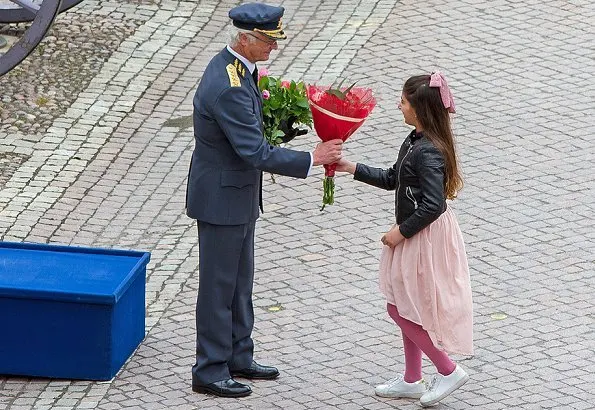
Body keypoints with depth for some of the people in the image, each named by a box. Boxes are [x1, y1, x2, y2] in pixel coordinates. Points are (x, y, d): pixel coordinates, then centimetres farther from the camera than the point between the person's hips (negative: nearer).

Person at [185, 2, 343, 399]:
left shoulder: (236, 67, 3)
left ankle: (238, 357, 32)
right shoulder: (228, 87, -30)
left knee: (240, 281, 20)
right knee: (219, 285, 1)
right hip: (221, 199, -10)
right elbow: (256, 153, -29)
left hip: (239, 193, 10)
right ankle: (210, 370, 11)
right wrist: (312, 159, -23)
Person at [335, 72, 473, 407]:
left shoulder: (428, 152, -26)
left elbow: (434, 205, -29)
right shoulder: (416, 141, 4)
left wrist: (401, 232, -19)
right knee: (405, 308, 17)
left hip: (425, 237, -10)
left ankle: (449, 370, 8)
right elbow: (392, 179, 17)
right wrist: (352, 168, 11)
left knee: (401, 309, -1)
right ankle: (412, 380, 28)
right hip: (415, 236, 10)